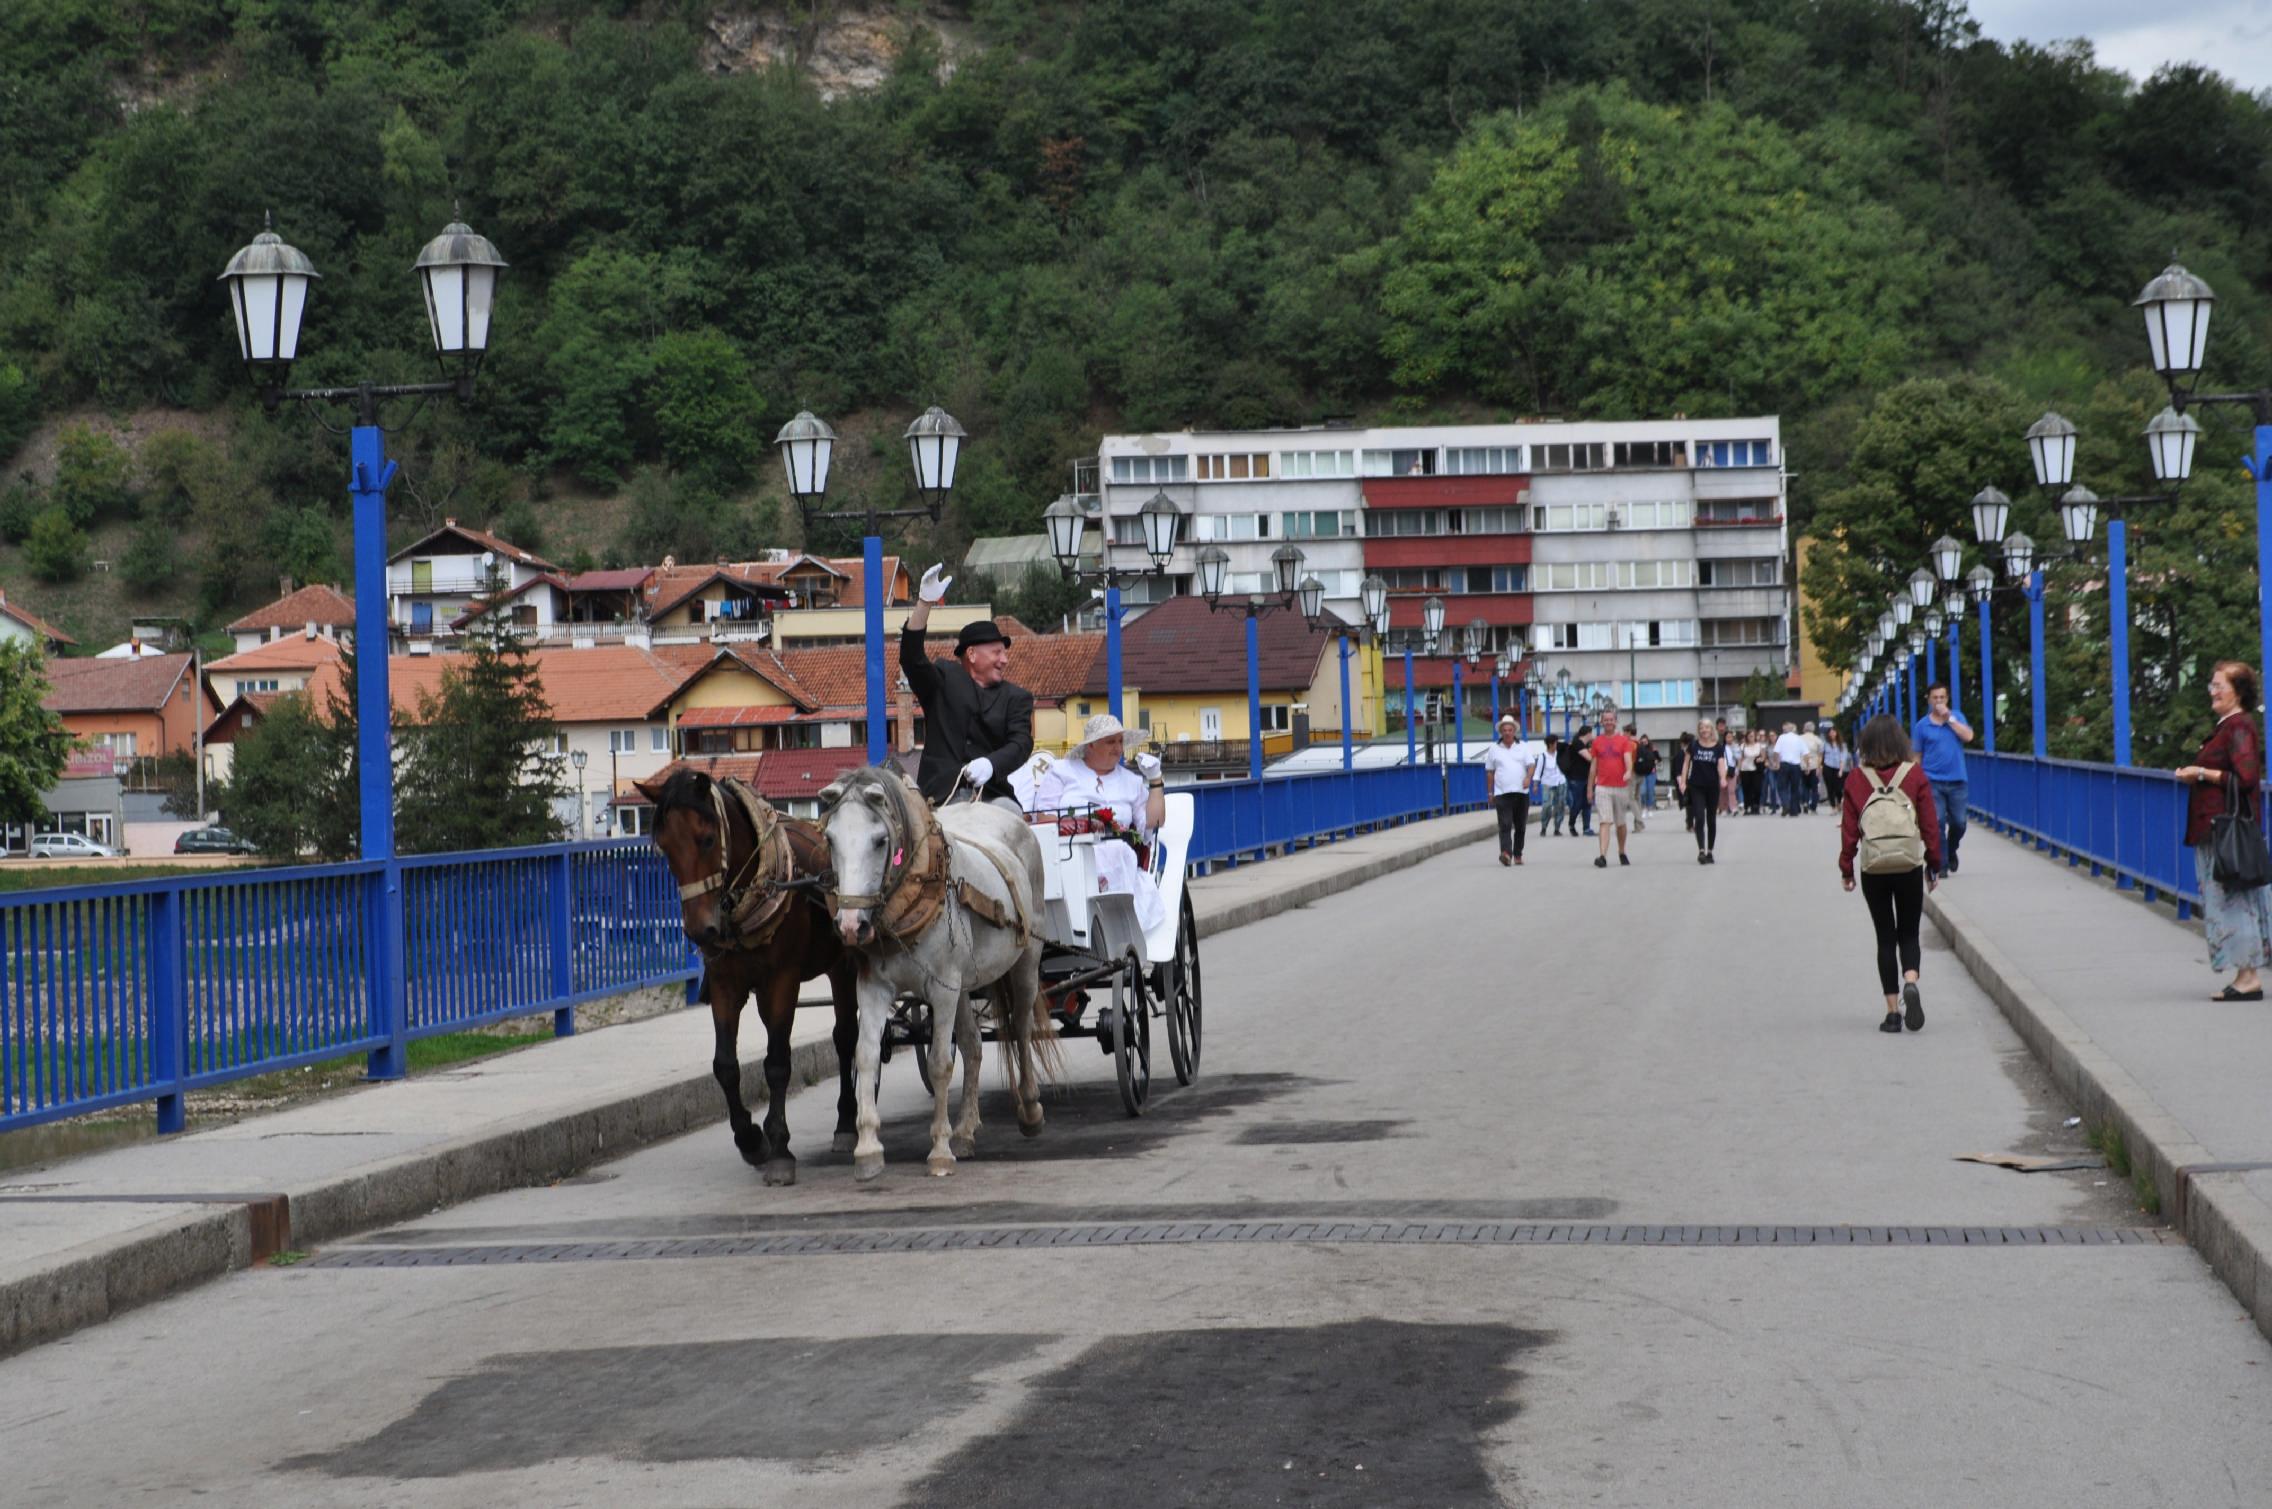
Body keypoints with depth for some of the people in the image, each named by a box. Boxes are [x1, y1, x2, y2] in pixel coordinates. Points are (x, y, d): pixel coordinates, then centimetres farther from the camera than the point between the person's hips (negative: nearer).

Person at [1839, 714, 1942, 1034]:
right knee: (1908, 934, 12)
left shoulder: (1856, 779, -3)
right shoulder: (1915, 775, -3)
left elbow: (1848, 828, -1)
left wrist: (1845, 868, 8)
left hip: (1873, 869, 0)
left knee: (1885, 937, 8)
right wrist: (1934, 864, 10)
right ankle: (1910, 983, -18)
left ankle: (1892, 1010, 3)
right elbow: (1930, 824, 0)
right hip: (1910, 865, 0)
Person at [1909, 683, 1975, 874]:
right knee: (1938, 822, -7)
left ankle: (1951, 852, 35)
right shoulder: (1922, 726, 1)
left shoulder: (1956, 717, 5)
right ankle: (1942, 864, -1)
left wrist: (1949, 718, -13)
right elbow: (1916, 756, 4)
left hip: (1956, 781, 2)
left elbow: (1968, 736, -11)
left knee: (1958, 822, 6)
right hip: (1933, 782, -2)